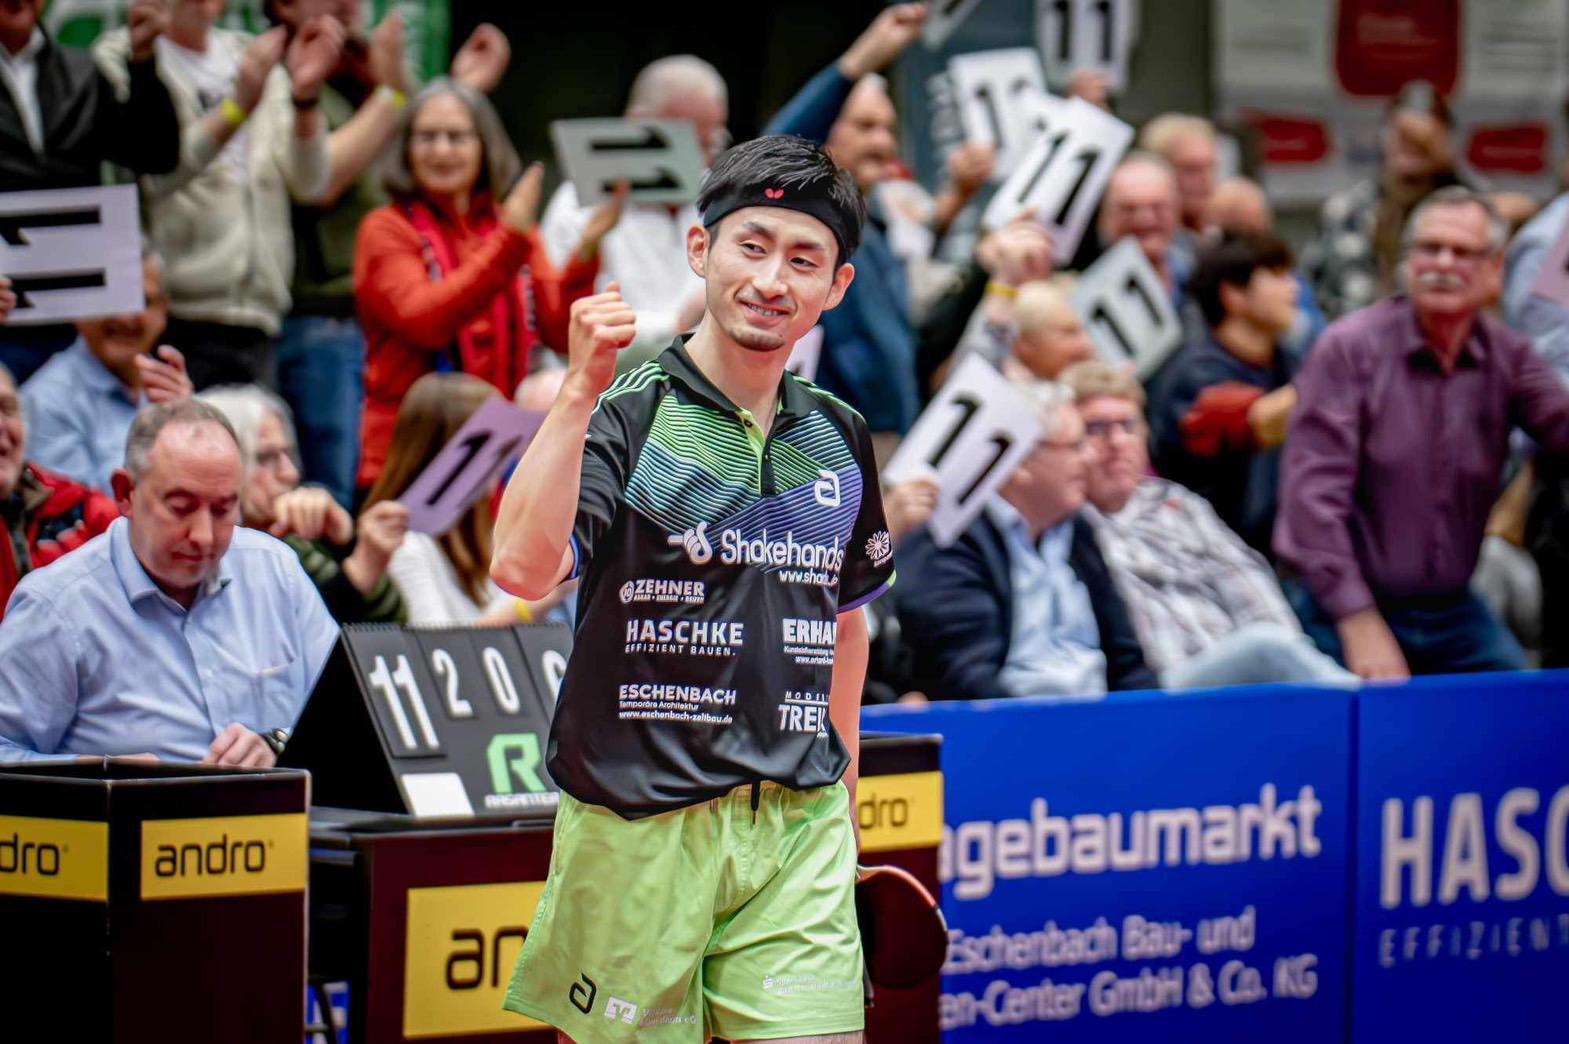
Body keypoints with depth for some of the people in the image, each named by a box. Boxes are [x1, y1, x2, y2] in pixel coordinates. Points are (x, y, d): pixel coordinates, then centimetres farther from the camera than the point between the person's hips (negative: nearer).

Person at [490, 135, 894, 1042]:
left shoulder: (840, 438, 11)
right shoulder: (626, 414, -6)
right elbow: (524, 567, -22)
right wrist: (580, 390, -26)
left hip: (798, 830, 4)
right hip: (637, 823, -4)